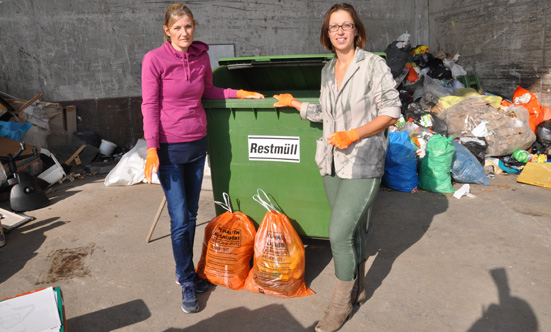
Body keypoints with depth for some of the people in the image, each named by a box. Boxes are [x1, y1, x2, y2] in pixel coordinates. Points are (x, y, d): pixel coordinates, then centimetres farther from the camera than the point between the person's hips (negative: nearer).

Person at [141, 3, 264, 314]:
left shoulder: (202, 56, 5)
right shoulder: (155, 59, -9)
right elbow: (150, 106, -10)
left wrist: (239, 93, 8)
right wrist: (152, 149, -17)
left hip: (198, 144, 5)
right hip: (169, 148, -4)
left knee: (191, 215, 13)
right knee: (180, 220, -1)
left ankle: (184, 272, 32)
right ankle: (188, 282, 18)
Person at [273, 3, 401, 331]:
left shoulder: (374, 64, -8)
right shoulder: (327, 70, 11)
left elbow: (391, 111, -10)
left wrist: (354, 135, -20)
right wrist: (295, 103, 24)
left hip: (363, 163, -6)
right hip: (333, 162, 6)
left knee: (339, 233, -8)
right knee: (353, 230, 16)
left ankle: (341, 303, 14)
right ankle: (358, 289, 36)